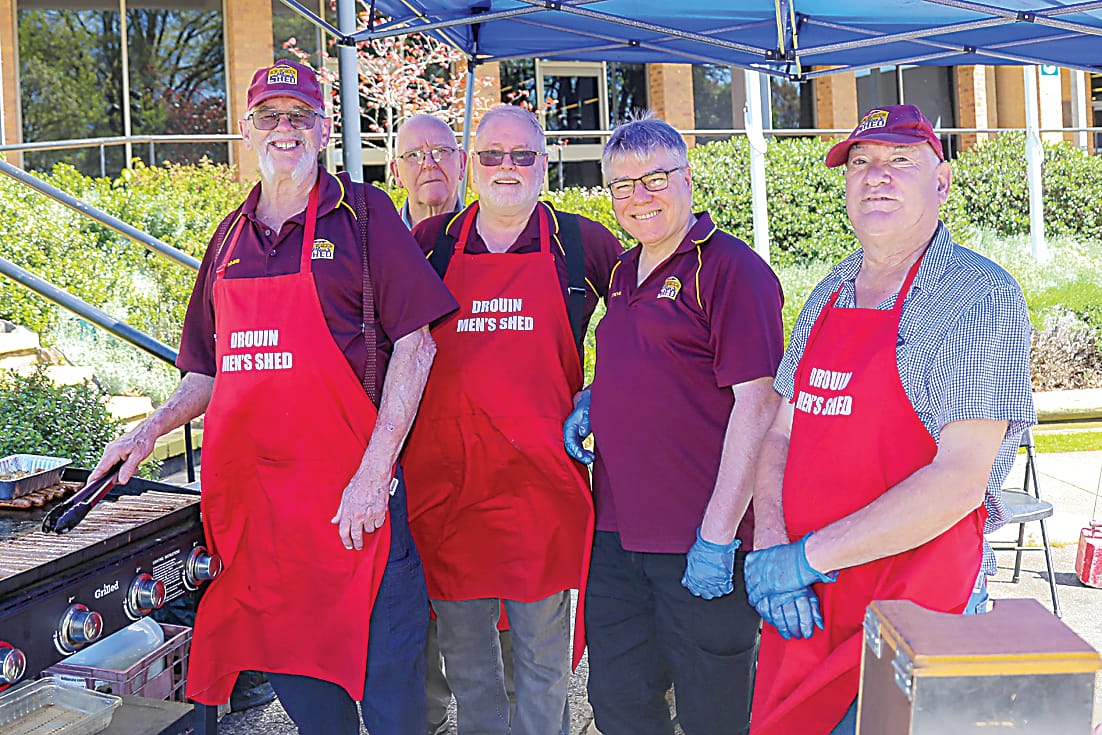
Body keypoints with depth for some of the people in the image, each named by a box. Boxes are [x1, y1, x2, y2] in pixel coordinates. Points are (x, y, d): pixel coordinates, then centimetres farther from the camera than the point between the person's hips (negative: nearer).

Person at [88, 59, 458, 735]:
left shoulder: (362, 212, -1)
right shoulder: (231, 237, 15)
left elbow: (415, 344, -8)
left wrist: (373, 475, -16)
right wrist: (152, 430, 5)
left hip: (351, 500, -5)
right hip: (253, 499, 5)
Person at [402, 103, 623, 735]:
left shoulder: (581, 243, 4)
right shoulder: (431, 243, 7)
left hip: (542, 475, -1)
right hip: (445, 475, 2)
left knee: (544, 652, 8)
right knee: (463, 648, 12)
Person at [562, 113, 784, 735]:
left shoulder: (733, 269, -10)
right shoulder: (625, 275, 15)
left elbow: (757, 403, -16)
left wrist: (718, 536, -20)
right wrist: (593, 397, 7)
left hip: (701, 543, -7)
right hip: (616, 535, 7)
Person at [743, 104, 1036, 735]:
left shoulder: (982, 297, -12)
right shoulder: (831, 293, 10)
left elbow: (960, 480, -20)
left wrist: (808, 555, -18)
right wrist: (769, 547, -6)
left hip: (912, 610, -6)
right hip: (802, 603, 6)